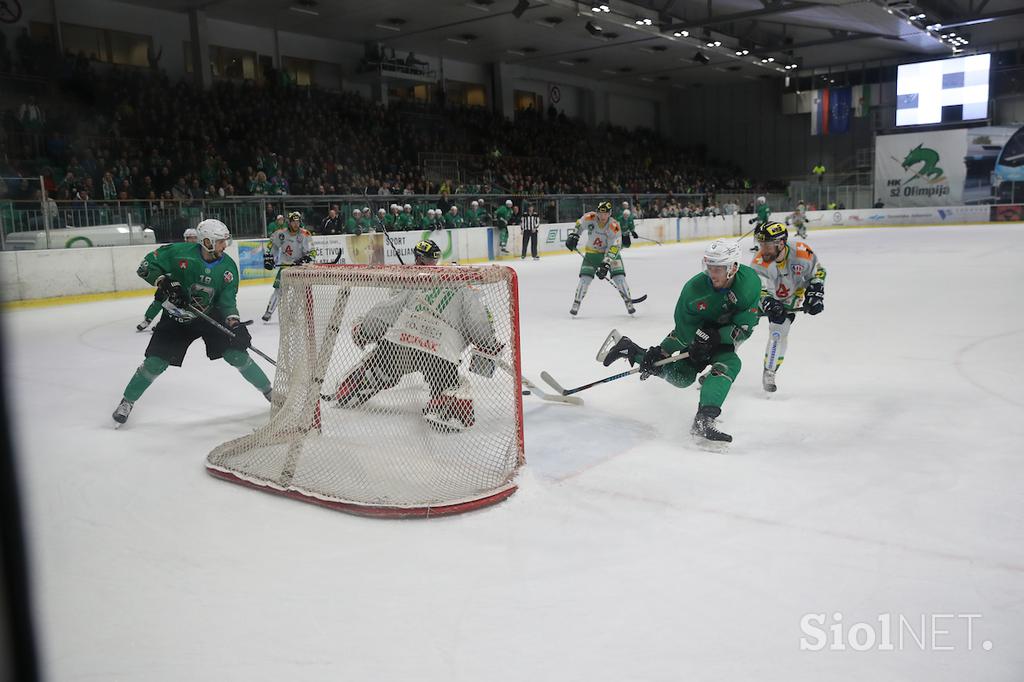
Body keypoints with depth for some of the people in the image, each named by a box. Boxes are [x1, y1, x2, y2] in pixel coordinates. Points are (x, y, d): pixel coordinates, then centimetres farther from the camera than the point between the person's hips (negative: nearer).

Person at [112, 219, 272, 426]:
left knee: (237, 354, -10)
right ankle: (127, 401, 17)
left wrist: (235, 325, -27)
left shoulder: (228, 267, -12)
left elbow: (227, 301, -12)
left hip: (210, 315, 1)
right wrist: (164, 282, -26)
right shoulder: (179, 252, -19)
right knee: (155, 362, -6)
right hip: (176, 316, -1)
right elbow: (146, 266, -10)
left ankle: (270, 392, 5)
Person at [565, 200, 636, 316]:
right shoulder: (590, 218, -18)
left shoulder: (614, 226, -26)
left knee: (619, 278, -12)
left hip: (611, 253, -2)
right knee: (585, 278, -8)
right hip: (592, 253, 2)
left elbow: (613, 248, -30)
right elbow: (579, 224, 5)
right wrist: (573, 235, -6)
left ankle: (629, 303, 0)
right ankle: (576, 304, 5)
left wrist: (606, 264, -37)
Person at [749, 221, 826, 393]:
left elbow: (818, 272, -9)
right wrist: (768, 304, -56)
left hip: (788, 300, 0)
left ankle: (769, 374, 7)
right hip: (759, 296, 0)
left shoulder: (801, 252, -28)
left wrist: (815, 293, -17)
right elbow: (760, 290, -37)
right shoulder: (759, 262, -32)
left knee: (778, 334, -10)